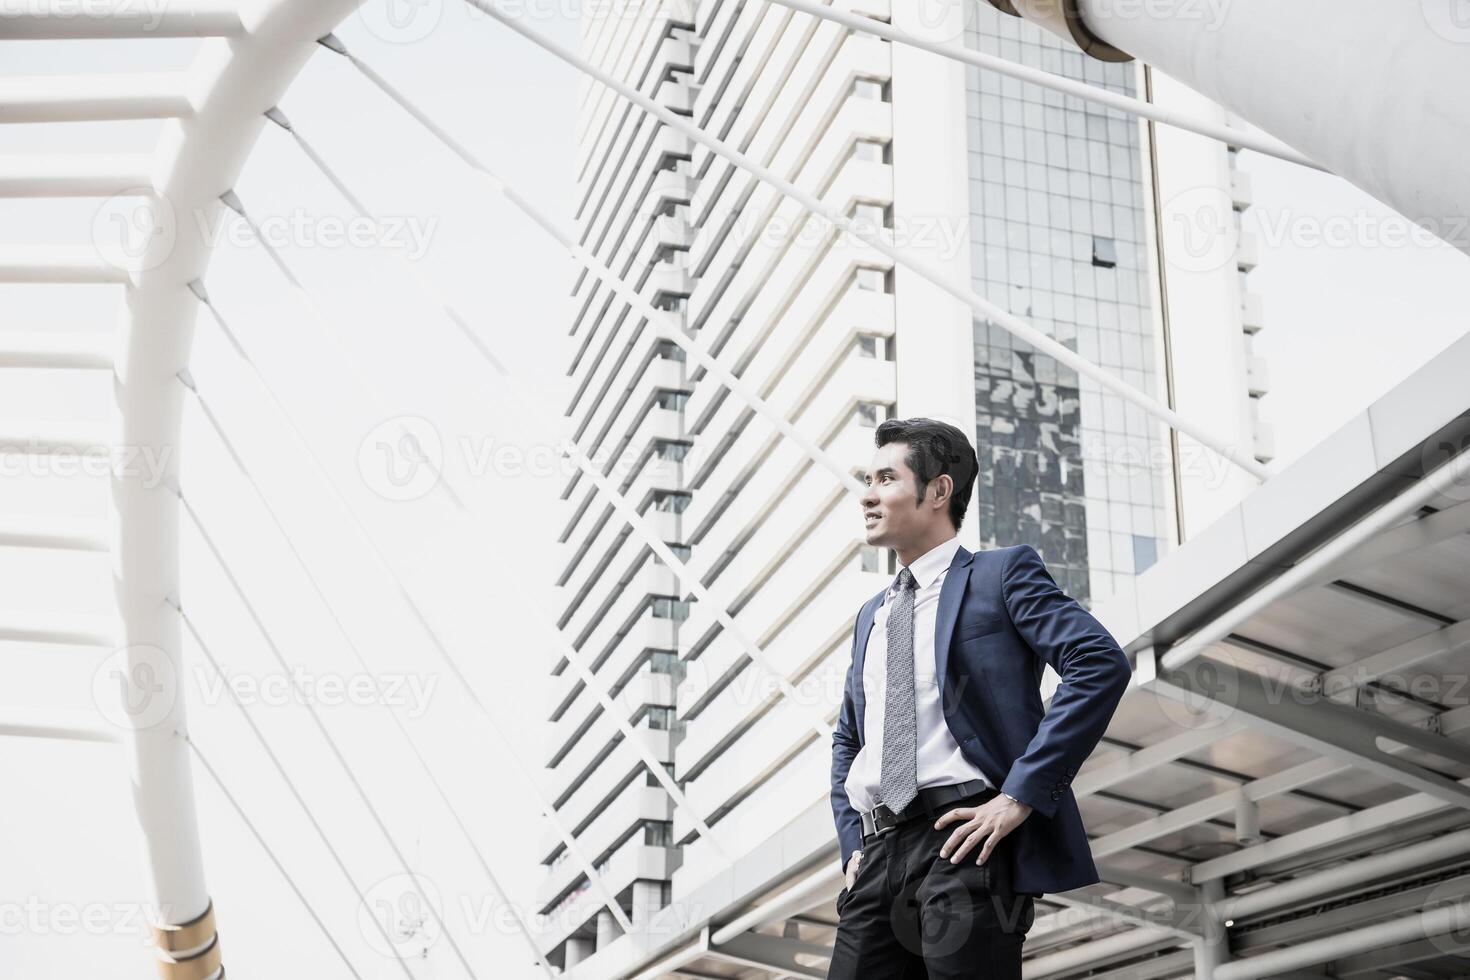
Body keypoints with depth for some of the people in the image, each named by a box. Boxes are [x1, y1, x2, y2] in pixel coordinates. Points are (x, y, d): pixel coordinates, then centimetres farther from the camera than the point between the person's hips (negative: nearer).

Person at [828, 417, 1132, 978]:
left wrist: (1020, 795, -16)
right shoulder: (871, 615, 24)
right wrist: (853, 842, 13)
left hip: (964, 837, -6)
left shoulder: (1001, 573, 3)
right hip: (877, 855, 6)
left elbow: (1102, 665, -10)